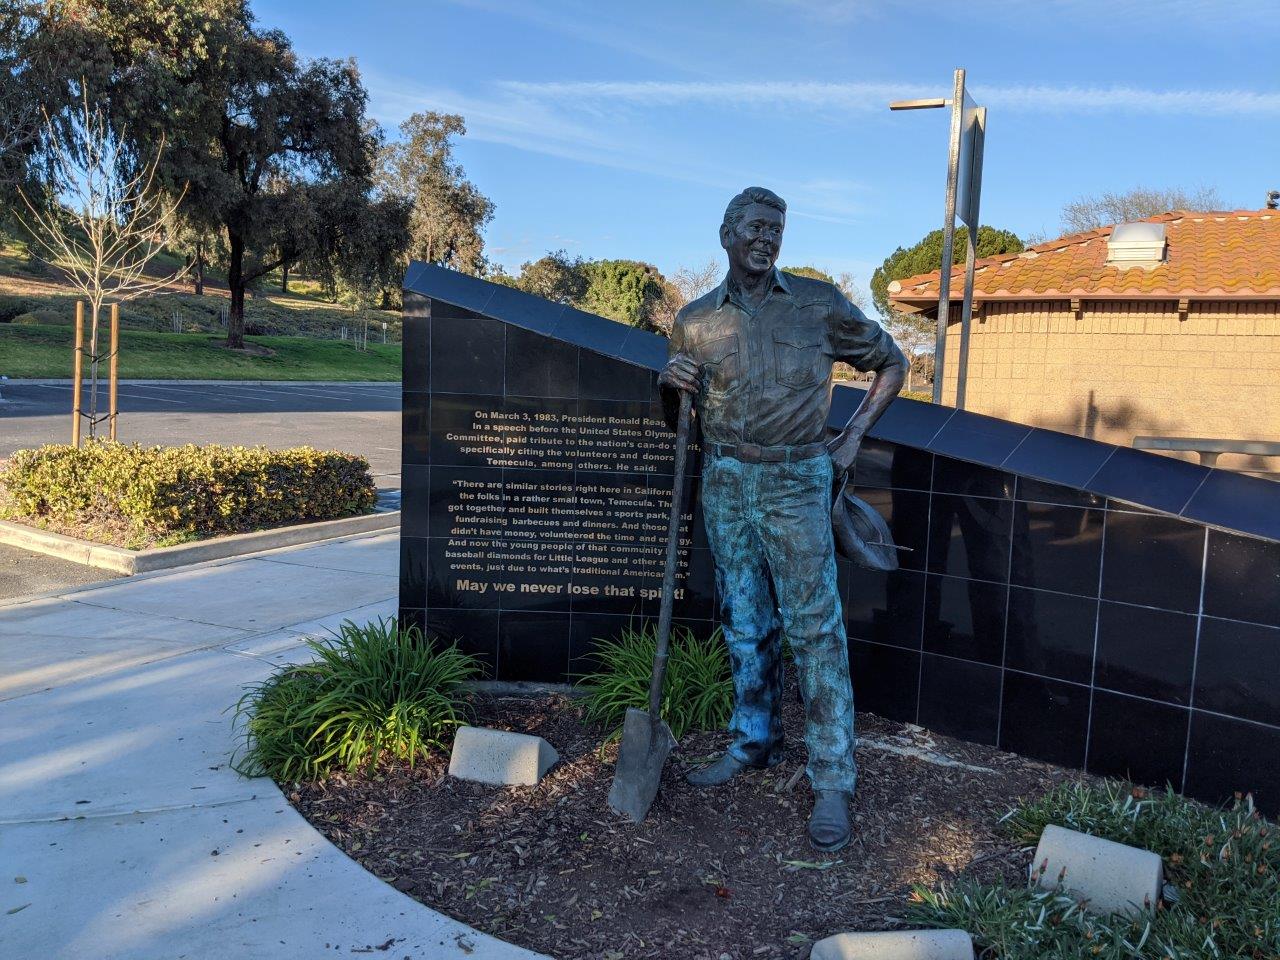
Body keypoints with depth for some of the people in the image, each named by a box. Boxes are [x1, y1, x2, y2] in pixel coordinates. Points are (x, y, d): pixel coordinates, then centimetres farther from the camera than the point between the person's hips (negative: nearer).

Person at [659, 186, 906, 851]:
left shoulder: (819, 305, -2)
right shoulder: (696, 320, 5)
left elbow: (890, 361, 10)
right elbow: (677, 416, 14)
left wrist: (854, 435, 3)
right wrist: (670, 385, -9)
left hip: (796, 482, -3)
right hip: (724, 483, 3)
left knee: (814, 628, -4)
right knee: (744, 624, 13)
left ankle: (832, 781, 5)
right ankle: (754, 742, 30)